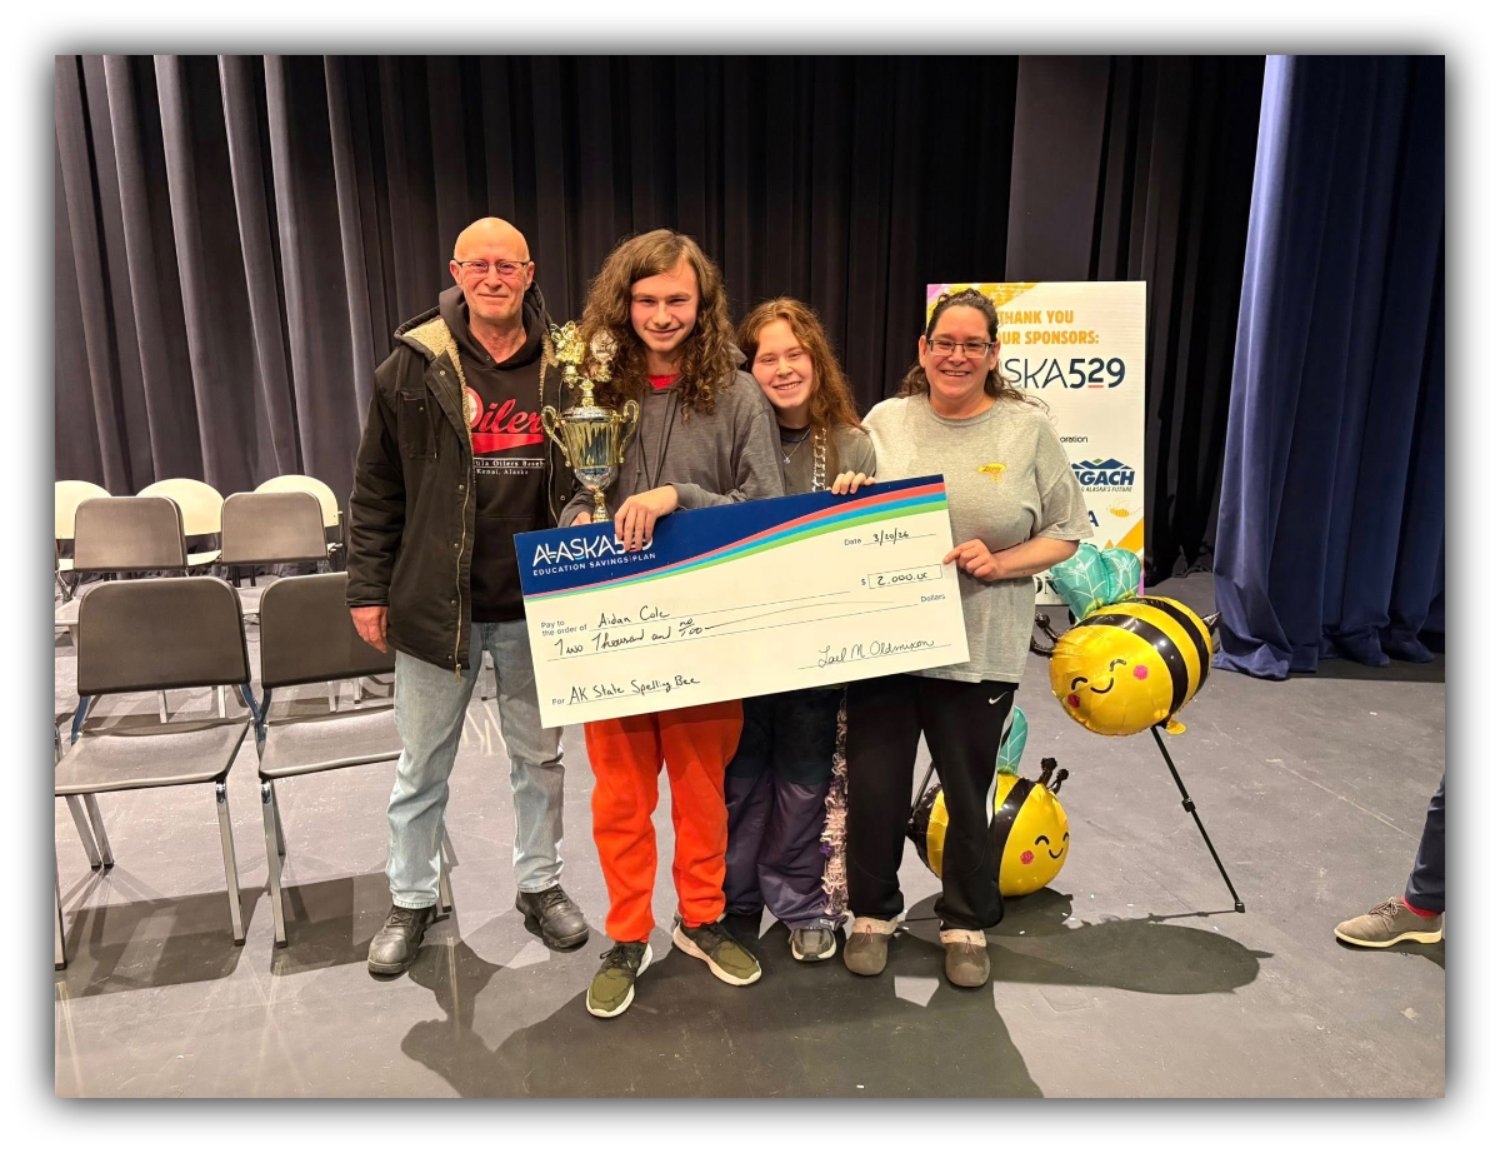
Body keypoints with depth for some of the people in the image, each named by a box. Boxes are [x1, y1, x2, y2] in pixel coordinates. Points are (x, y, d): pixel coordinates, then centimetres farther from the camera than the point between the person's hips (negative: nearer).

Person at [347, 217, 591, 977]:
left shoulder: (564, 367, 1)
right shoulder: (414, 367, -3)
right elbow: (376, 491, 1)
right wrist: (368, 589, -1)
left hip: (537, 604, 1)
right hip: (435, 600, -1)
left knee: (539, 757, 15)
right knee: (423, 765, 14)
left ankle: (540, 885, 35)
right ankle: (411, 900, 33)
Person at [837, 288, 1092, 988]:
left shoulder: (1028, 429, 0)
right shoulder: (885, 421, 5)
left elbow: (1066, 532, 2)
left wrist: (999, 563, -14)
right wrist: (847, 497, -9)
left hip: (980, 651, -1)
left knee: (969, 796, 12)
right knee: (874, 790, 7)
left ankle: (966, 924, 36)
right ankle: (872, 912, 33)